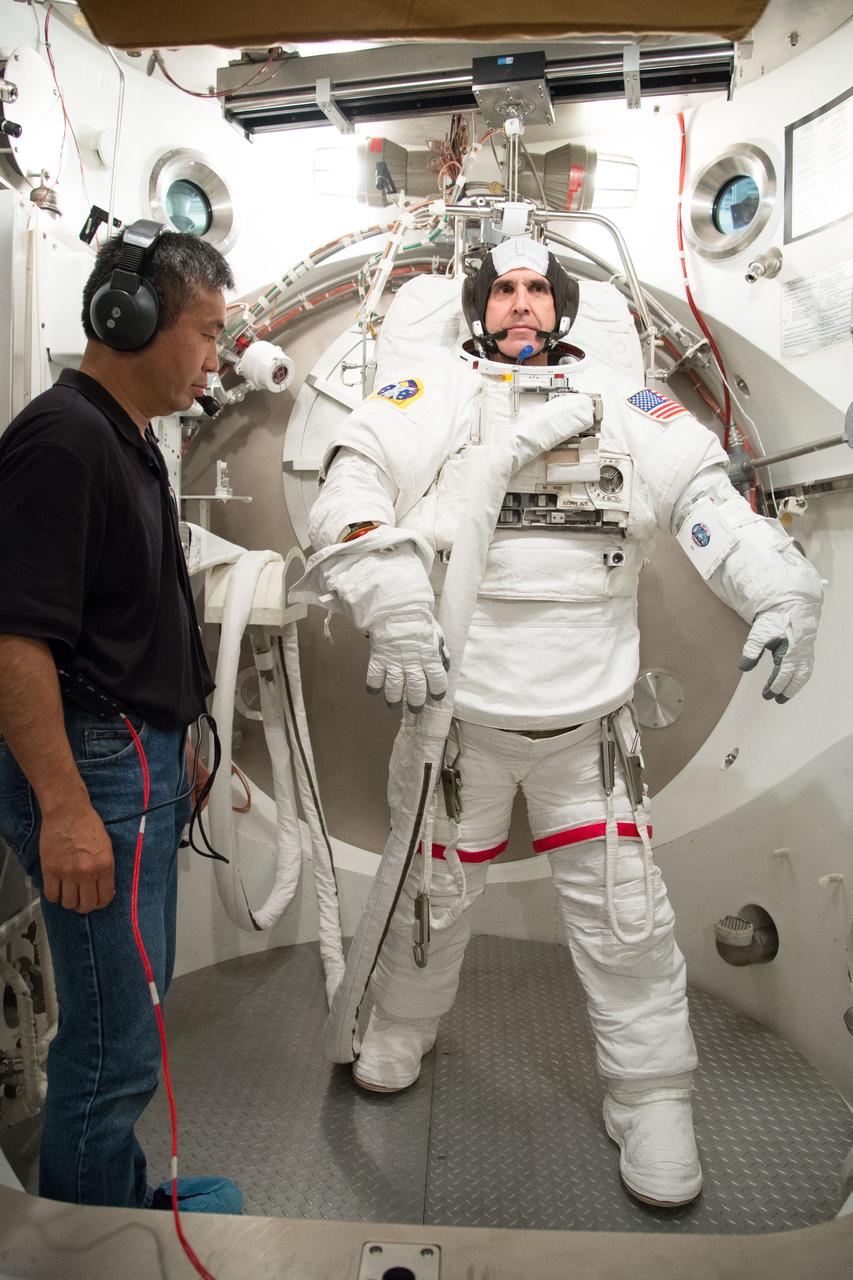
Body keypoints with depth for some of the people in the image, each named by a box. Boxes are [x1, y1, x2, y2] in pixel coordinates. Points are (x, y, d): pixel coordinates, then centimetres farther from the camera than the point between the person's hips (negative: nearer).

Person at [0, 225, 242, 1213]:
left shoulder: (127, 438, 16)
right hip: (89, 768, -10)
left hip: (139, 761, 10)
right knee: (115, 1038, 2)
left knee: (135, 1005, 20)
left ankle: (121, 1200, 39)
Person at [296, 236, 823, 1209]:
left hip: (591, 718, 2)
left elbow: (705, 495, 3)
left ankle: (650, 1100, 28)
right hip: (457, 703, -1)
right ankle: (403, 1022, 45)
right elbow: (355, 481, -10)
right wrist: (390, 599, -28)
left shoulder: (620, 403, 11)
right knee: (433, 885, 16)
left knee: (624, 915, 6)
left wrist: (783, 589, -14)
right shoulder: (435, 392, 4)